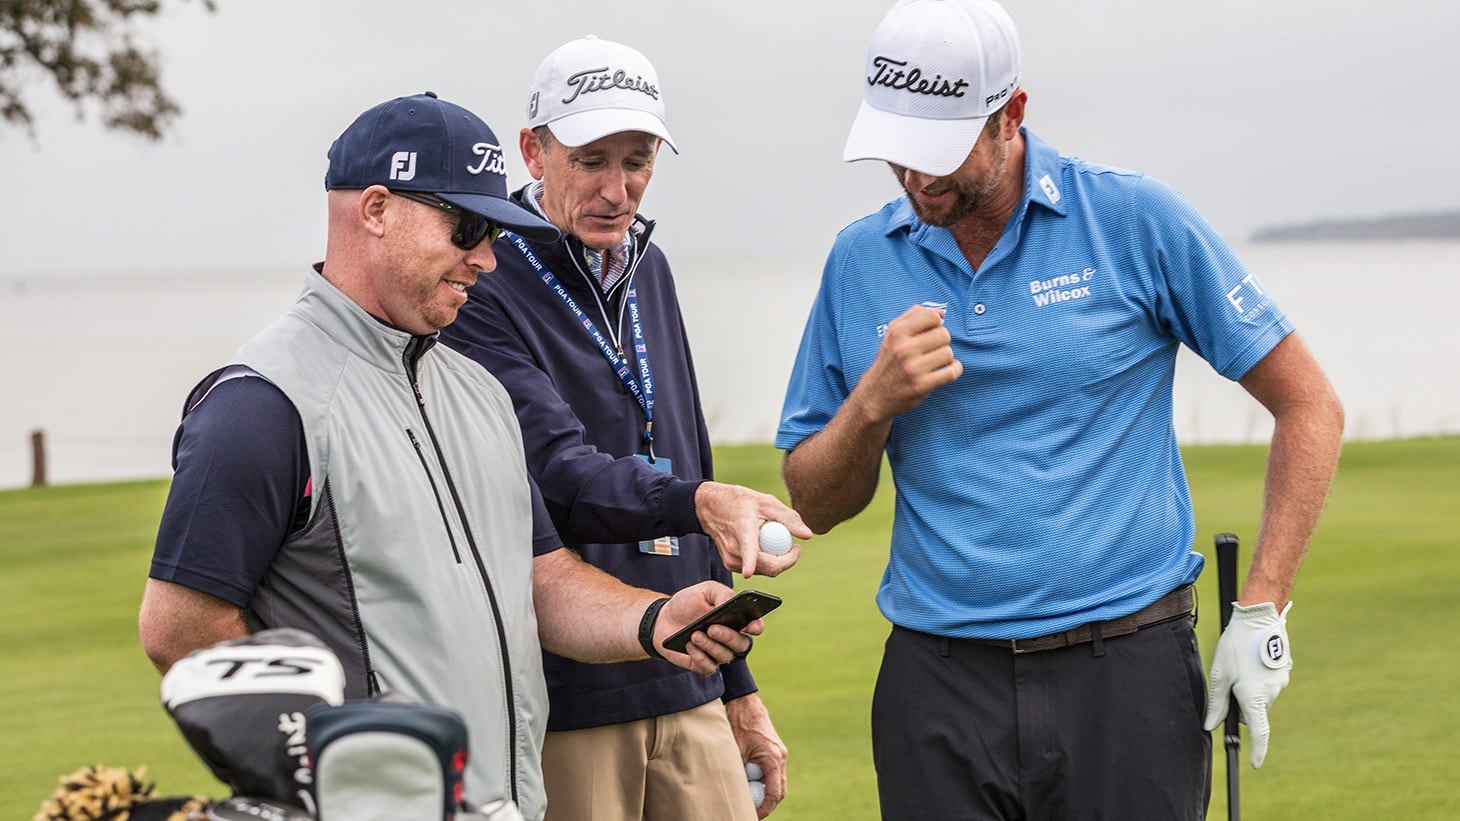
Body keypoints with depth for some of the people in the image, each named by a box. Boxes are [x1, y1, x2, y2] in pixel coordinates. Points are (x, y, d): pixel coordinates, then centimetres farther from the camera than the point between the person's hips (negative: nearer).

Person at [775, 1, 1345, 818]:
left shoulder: (1137, 221, -3)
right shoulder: (860, 260, 6)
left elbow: (1309, 405, 1)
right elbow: (817, 503, 12)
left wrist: (1263, 613, -5)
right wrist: (875, 401, -9)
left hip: (1125, 668, -2)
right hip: (939, 686, 3)